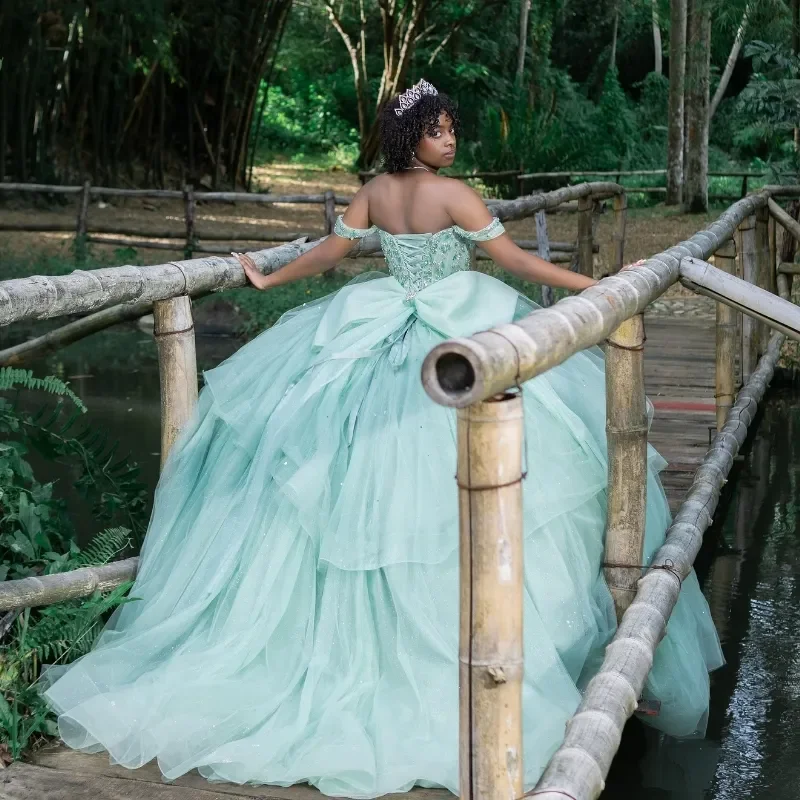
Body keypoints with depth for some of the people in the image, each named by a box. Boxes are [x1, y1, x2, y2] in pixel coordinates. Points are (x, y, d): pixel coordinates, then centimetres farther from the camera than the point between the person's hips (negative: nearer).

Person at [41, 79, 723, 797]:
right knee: (441, 497, -1)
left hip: (385, 338, 6)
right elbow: (516, 260, -10)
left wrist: (268, 280, 29)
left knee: (378, 486, 14)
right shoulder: (455, 195, -11)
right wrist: (600, 285, -4)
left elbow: (327, 254, 13)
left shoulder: (375, 192, 4)